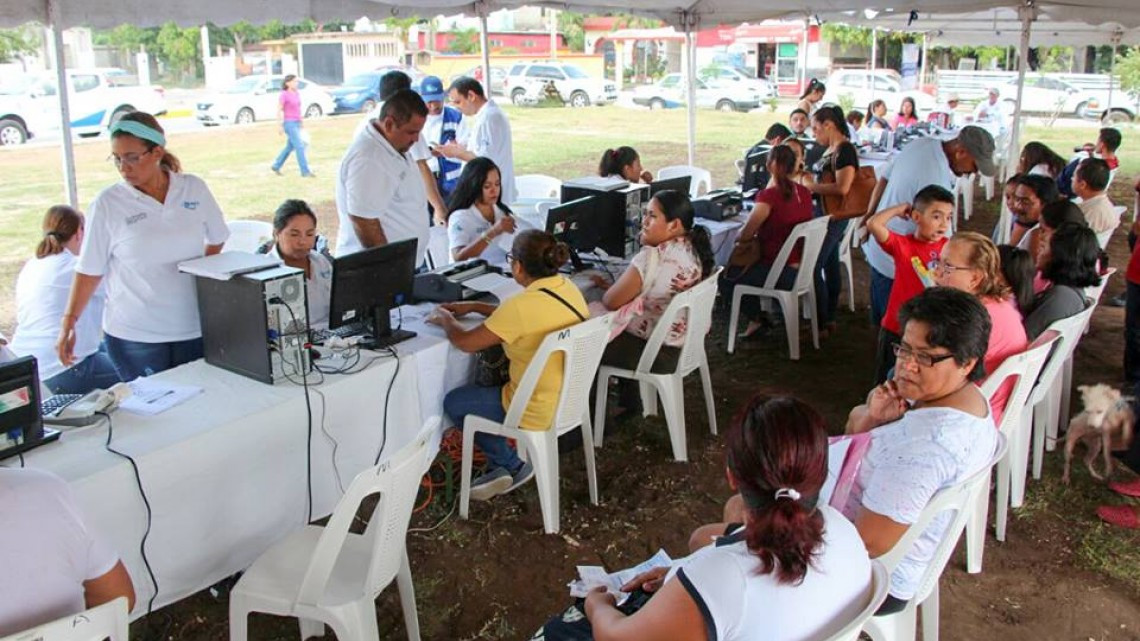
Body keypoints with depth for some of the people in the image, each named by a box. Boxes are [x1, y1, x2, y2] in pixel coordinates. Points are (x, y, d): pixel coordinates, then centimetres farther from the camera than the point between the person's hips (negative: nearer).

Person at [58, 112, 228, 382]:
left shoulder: (194, 188, 0)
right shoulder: (107, 205, -6)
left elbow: (216, 240, 14)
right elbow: (89, 270, -1)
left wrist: (201, 275, 4)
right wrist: (69, 322, -3)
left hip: (194, 329, 2)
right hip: (133, 335, -2)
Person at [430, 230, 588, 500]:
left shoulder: (523, 305, -28)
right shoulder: (566, 286, -3)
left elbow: (465, 342, -16)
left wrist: (444, 318, 4)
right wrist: (473, 307, 16)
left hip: (543, 412, -8)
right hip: (572, 398, 8)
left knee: (454, 403, 12)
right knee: (492, 377, 30)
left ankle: (512, 465, 20)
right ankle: (501, 466, 29)